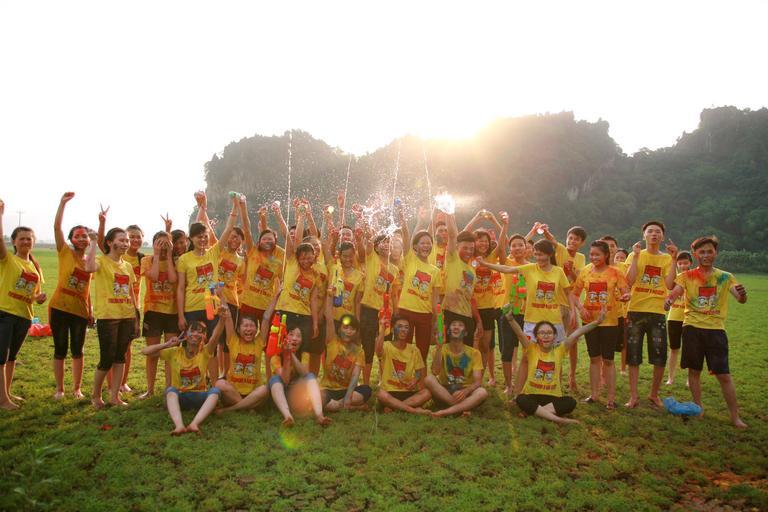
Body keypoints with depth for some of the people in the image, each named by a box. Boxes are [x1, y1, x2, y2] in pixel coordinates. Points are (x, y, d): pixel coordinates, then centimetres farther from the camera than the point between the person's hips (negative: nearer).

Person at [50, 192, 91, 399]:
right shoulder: (65, 253, -2)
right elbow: (57, 226, -12)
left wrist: (91, 310, 11)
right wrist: (63, 202, -16)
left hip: (80, 311, 3)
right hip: (59, 307, -3)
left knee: (77, 351, 8)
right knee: (60, 350, 5)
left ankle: (77, 388, 19)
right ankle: (59, 388, 18)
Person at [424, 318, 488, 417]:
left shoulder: (474, 353, 0)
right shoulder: (441, 350, 2)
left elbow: (478, 382, -10)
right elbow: (435, 372, -17)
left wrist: (466, 391, -31)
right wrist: (439, 347, -21)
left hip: (465, 393, 0)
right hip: (444, 392, 0)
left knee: (483, 392, -31)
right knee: (429, 379, -29)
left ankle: (446, 412, -37)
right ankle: (461, 408, -29)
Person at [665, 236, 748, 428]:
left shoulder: (725, 277, 5)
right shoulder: (687, 276, 4)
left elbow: (741, 299, -8)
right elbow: (675, 291, -12)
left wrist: (742, 295, -32)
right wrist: (669, 298, -36)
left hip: (716, 329, 0)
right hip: (692, 328, 0)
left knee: (724, 374, -1)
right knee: (694, 370, 7)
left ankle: (735, 416, 10)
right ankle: (698, 409, 22)